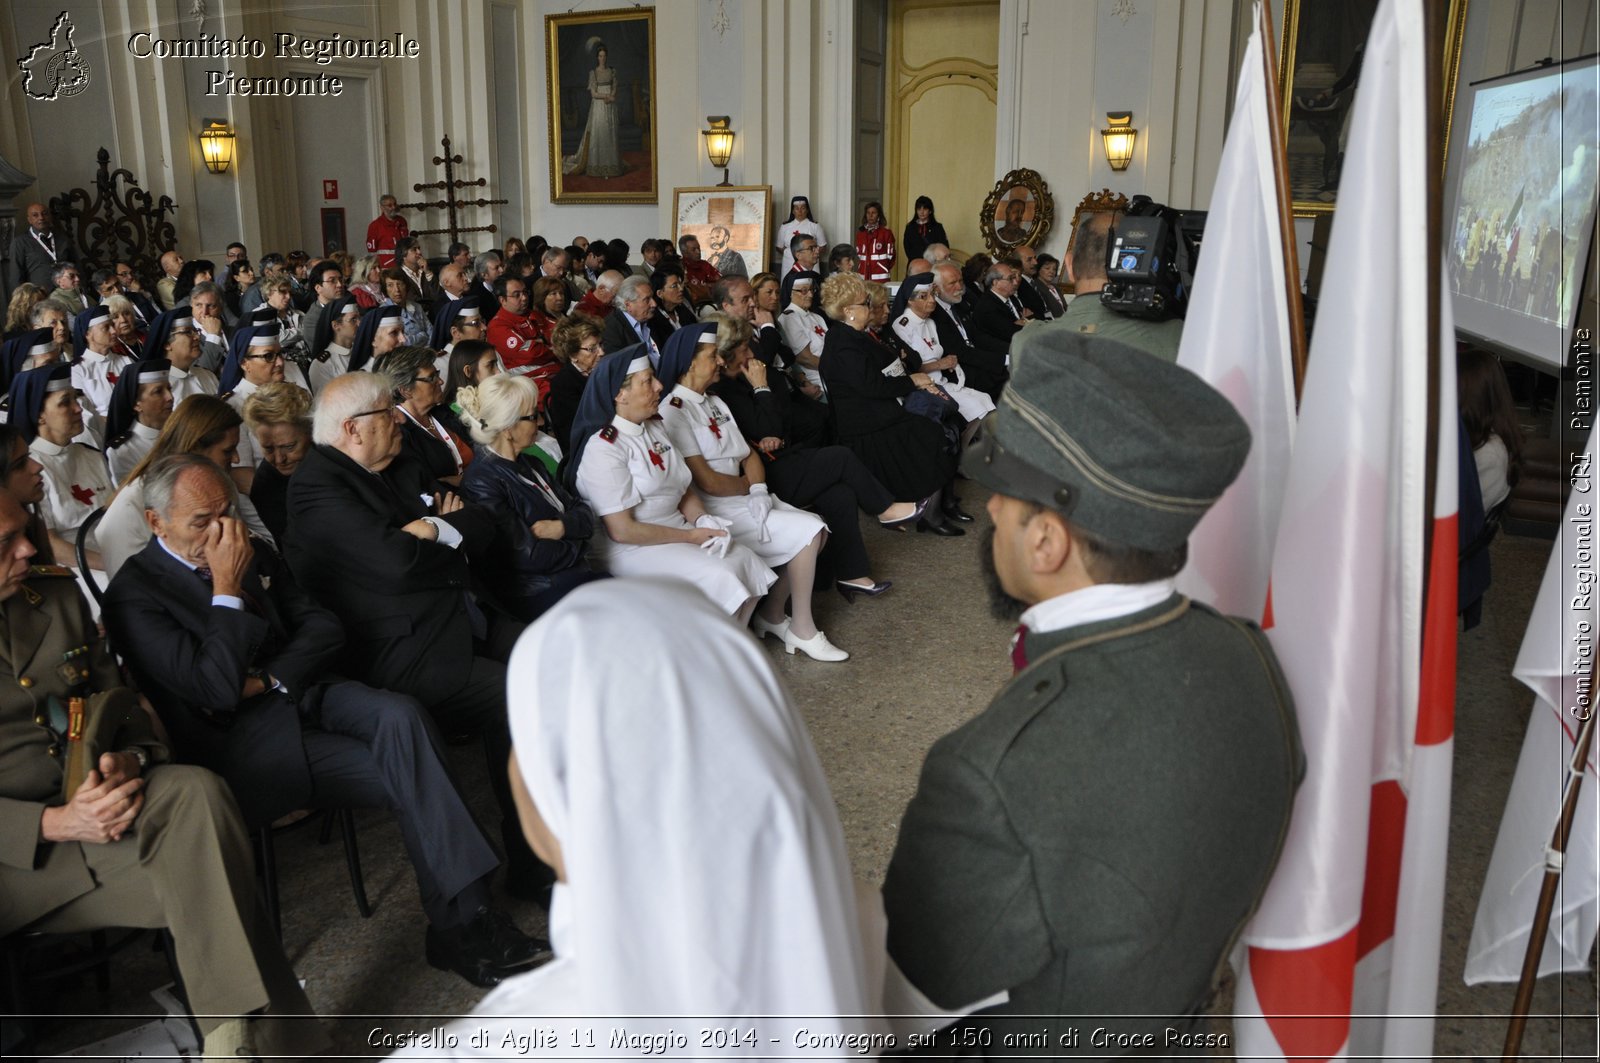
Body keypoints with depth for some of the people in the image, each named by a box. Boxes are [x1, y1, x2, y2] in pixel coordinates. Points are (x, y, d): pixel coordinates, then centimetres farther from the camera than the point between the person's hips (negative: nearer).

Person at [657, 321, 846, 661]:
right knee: (807, 533, -15)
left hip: (744, 500, 9)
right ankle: (802, 630, -2)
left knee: (815, 528, -7)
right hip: (716, 512, -9)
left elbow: (748, 455, 13)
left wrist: (759, 487, -7)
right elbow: (707, 481, -19)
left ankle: (772, 615, 3)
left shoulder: (714, 403, 16)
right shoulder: (673, 413, -13)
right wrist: (749, 486, -2)